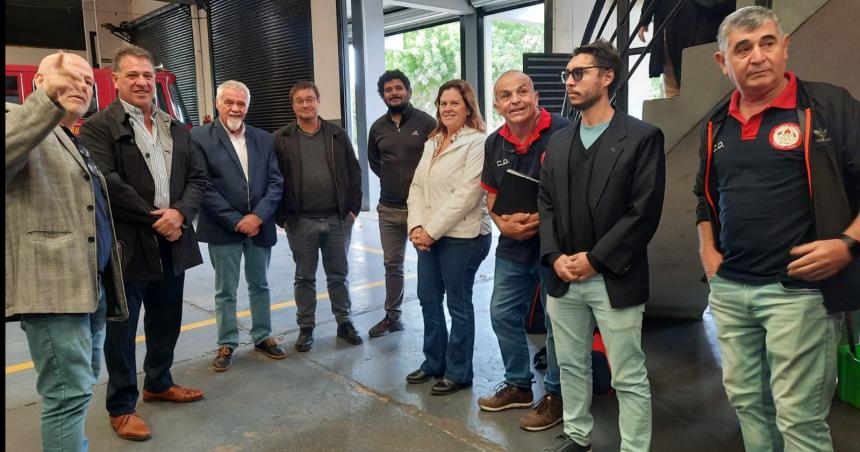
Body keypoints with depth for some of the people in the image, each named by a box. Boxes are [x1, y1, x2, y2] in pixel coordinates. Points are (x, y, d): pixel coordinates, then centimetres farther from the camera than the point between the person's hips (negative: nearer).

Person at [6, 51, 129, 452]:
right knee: (70, 392, -6)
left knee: (82, 384, 18)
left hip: (91, 285, 9)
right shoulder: (22, 122, -4)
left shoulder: (76, 144, 23)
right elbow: (9, 153, -29)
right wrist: (47, 98, -36)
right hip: (53, 286, -9)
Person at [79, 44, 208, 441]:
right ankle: (121, 406, 20)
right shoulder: (98, 127, -5)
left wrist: (180, 214, -10)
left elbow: (198, 176, 8)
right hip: (126, 245, -5)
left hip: (172, 242, 6)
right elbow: (107, 183, -16)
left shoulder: (176, 128, 14)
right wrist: (154, 218, -15)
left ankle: (158, 383, 37)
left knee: (167, 321, 17)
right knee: (121, 329, 6)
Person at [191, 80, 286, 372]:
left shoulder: (264, 140, 6)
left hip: (259, 225, 3)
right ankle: (227, 344, 21)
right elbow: (203, 186, -11)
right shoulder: (200, 137, -5)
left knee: (260, 285, 15)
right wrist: (235, 221, -14)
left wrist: (258, 216, -12)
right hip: (223, 228, -3)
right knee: (225, 290, 7)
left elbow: (276, 182, 2)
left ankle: (262, 337, 30)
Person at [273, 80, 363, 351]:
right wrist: (282, 217, -5)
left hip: (338, 219, 1)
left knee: (338, 275, 12)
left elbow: (354, 174, 7)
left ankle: (344, 322, 25)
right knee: (305, 278, 10)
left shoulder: (337, 135, 6)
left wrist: (353, 208, 1)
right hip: (301, 222, -1)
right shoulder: (281, 139, 0)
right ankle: (306, 327, 22)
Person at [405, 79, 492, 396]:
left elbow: (466, 195, -18)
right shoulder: (432, 143, 14)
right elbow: (417, 186, 10)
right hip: (428, 236, 8)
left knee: (458, 304, 4)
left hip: (462, 236, -8)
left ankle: (458, 372, 20)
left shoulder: (477, 142, -11)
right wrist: (416, 226, -4)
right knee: (428, 298, 15)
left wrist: (432, 230, -16)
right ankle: (434, 361, 33)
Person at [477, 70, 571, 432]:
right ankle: (518, 385, 36)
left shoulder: (562, 132, -16)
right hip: (512, 246, 7)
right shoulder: (494, 143, 5)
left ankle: (555, 394, 26)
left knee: (557, 323, 7)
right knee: (503, 315, 15)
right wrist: (503, 223, -7)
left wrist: (545, 219, -22)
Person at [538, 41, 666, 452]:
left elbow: (644, 211, -13)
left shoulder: (643, 137, -6)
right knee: (571, 364, 19)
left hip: (614, 280, -5)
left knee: (629, 378, 5)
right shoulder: (559, 142, 12)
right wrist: (555, 257, -5)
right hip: (563, 277, 6)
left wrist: (594, 259, -15)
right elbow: (545, 204, 10)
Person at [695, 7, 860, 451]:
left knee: (799, 416, 1)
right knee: (745, 400, 16)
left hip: (799, 288, -5)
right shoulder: (717, 124, 11)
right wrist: (707, 249, 9)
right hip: (728, 289, 6)